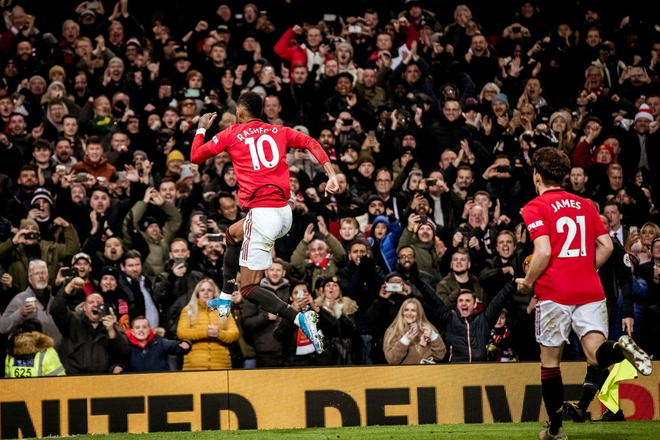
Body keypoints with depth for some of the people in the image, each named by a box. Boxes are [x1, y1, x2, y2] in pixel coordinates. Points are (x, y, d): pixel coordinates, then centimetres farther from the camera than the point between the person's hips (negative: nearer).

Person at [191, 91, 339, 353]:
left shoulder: (232, 134, 3)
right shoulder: (278, 132, 15)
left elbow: (195, 157, 11)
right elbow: (311, 143, 3)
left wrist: (202, 128, 27)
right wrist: (331, 175, -3)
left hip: (263, 212, -7)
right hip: (285, 212, 7)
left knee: (249, 288, -4)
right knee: (233, 234, 35)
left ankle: (299, 318, -27)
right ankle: (225, 300, 39)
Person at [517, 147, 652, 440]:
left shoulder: (535, 208, -2)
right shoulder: (585, 205, 15)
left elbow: (544, 253, -14)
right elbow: (606, 246, 10)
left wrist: (527, 283, 0)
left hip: (554, 293, -4)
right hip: (590, 290, 4)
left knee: (550, 360, 9)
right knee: (596, 354, -4)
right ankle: (620, 349, -39)